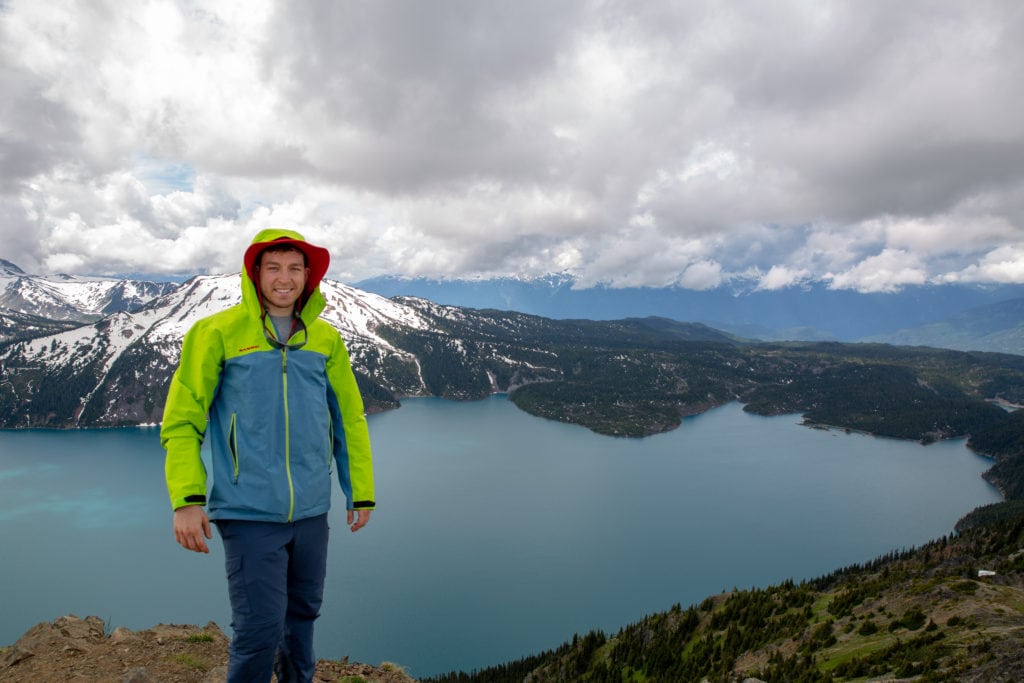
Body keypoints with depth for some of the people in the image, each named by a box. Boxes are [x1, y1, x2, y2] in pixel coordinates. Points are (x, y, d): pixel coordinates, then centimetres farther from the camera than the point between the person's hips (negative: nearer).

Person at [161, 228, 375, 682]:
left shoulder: (325, 338, 5)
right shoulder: (217, 333, -5)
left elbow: (349, 417, 8)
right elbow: (181, 420, -5)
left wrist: (361, 492, 9)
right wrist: (186, 499, -15)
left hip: (311, 511, 4)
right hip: (249, 512, -4)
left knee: (302, 615, 17)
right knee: (259, 630, -3)